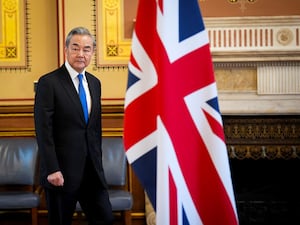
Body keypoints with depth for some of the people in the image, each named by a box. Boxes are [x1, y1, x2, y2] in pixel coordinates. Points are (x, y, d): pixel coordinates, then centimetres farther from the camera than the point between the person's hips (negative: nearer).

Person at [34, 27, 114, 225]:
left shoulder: (95, 83, 11)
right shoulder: (48, 83, -9)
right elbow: (44, 131, -13)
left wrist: (98, 163, 14)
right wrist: (52, 170, -17)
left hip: (93, 171, 6)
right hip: (61, 173, -6)